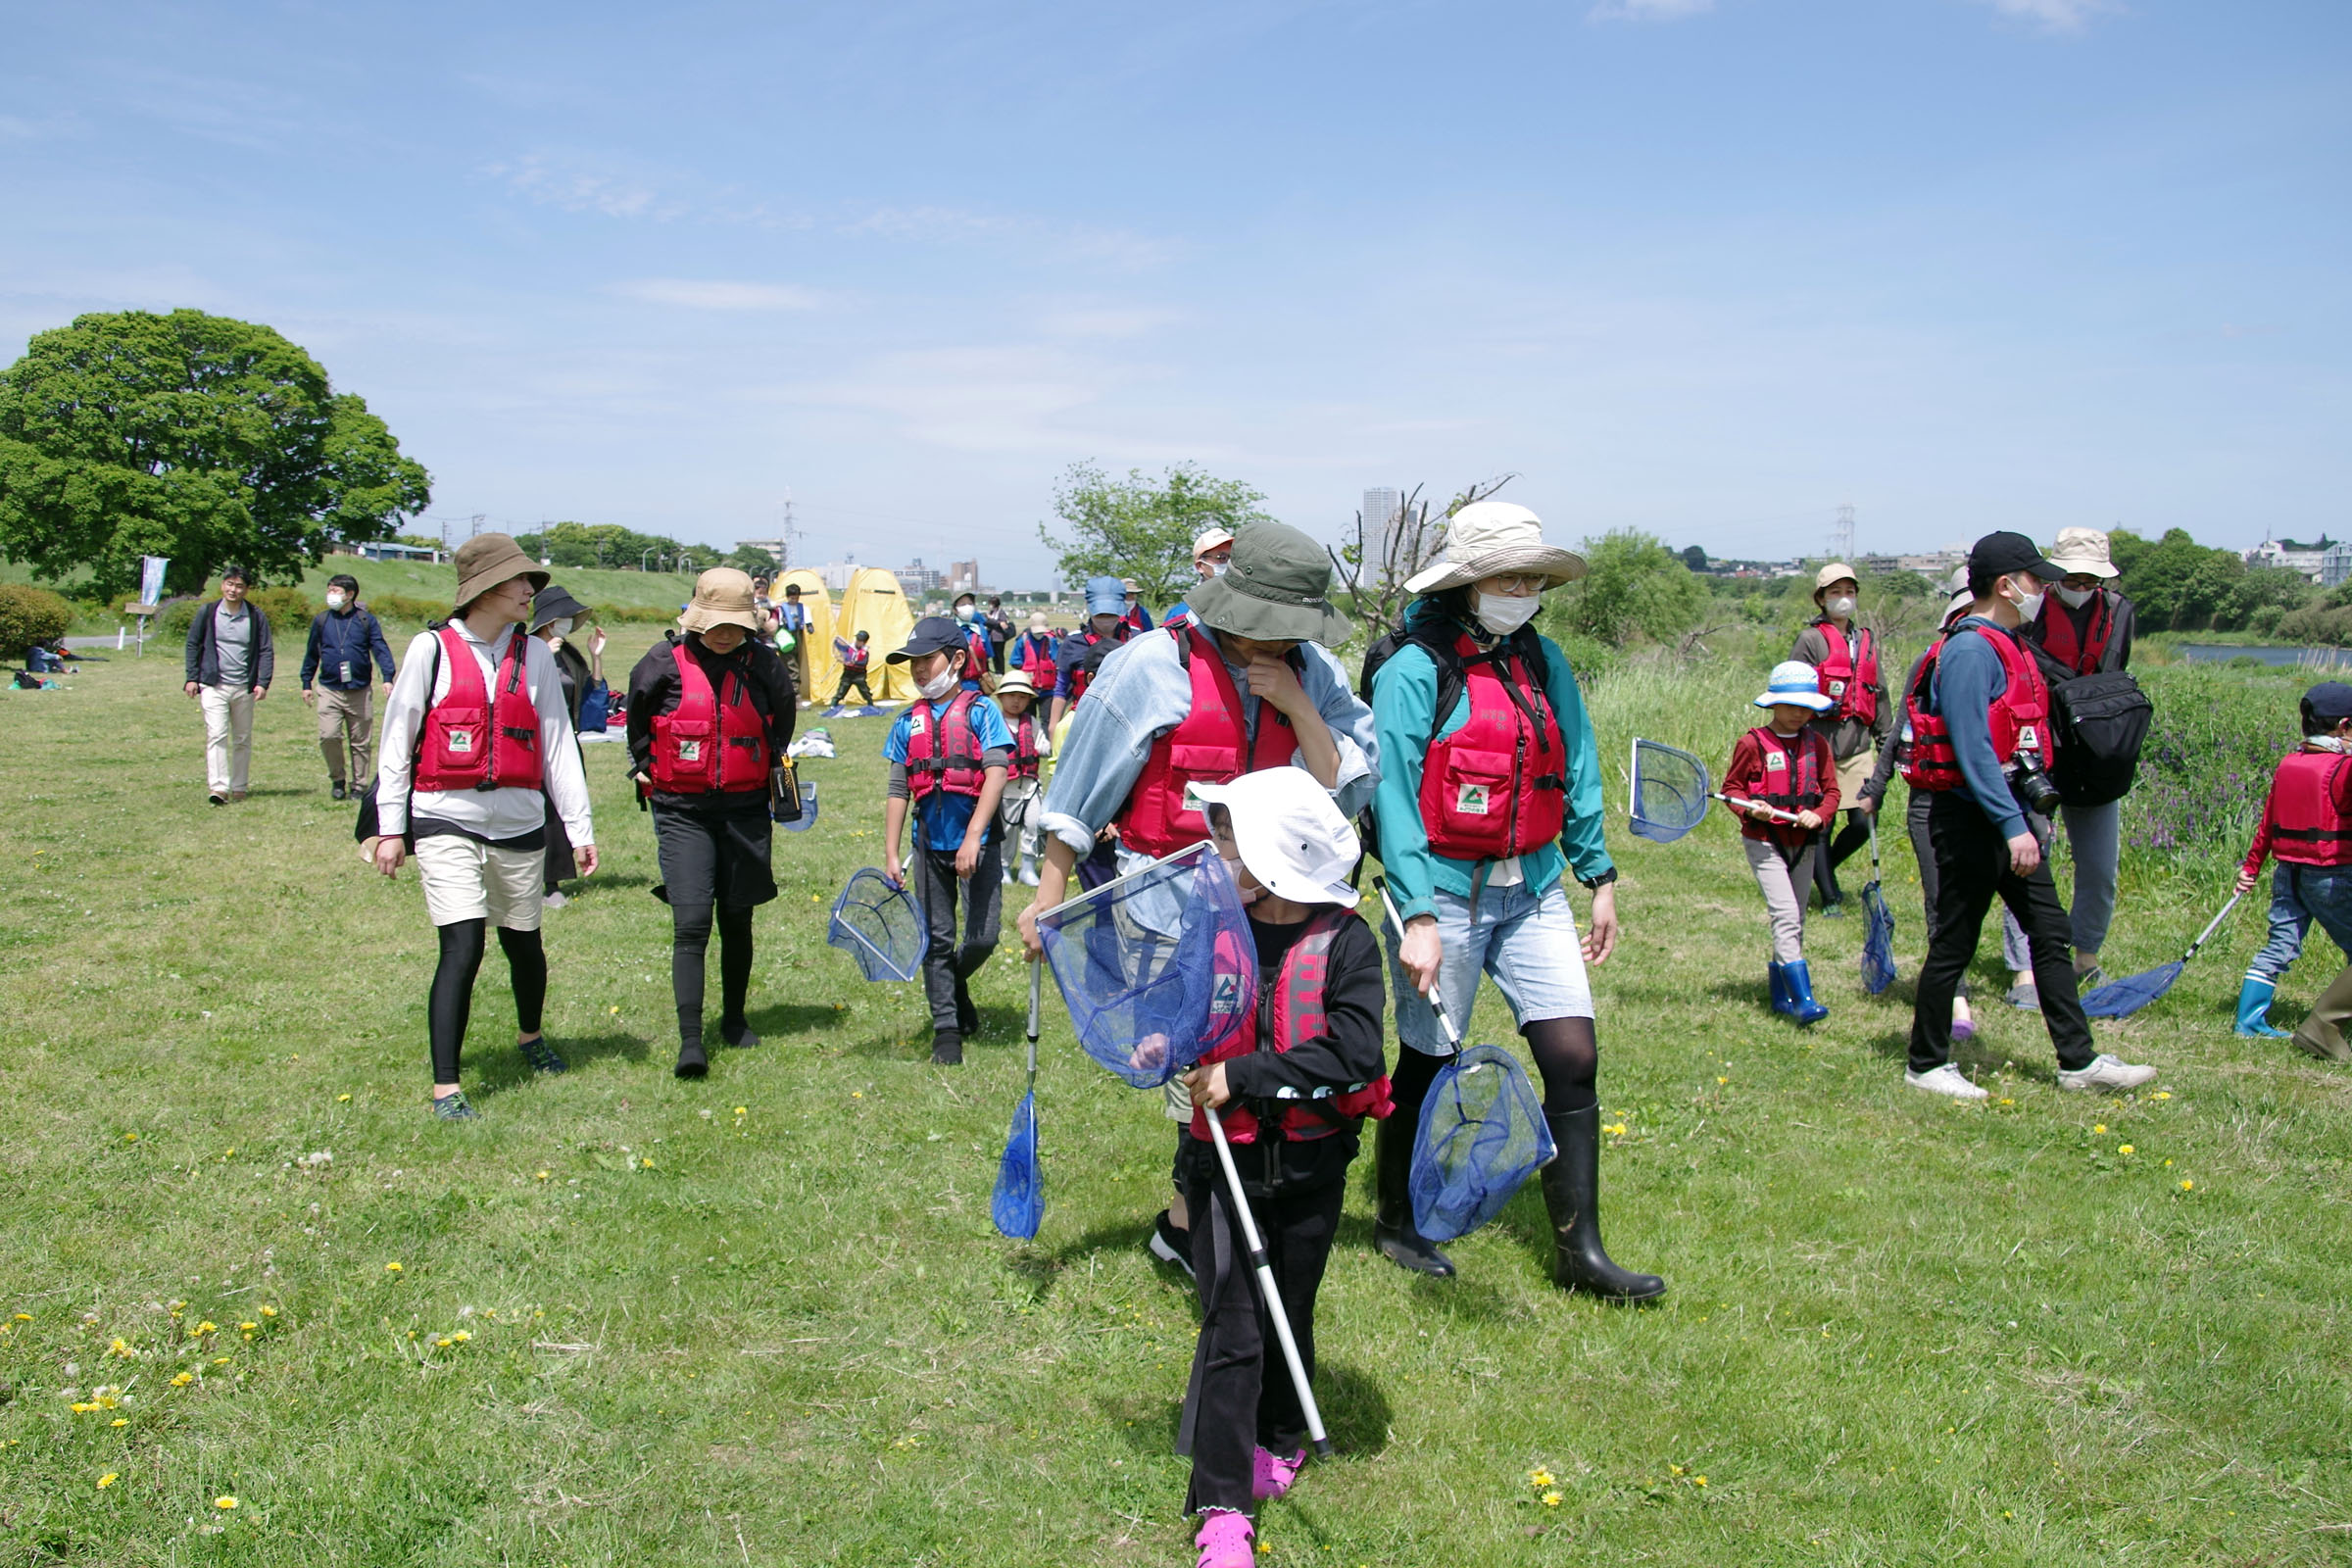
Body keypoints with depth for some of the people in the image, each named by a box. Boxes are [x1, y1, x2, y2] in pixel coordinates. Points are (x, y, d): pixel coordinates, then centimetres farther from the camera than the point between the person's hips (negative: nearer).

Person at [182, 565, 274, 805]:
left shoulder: (256, 616, 2)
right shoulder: (207, 613, 2)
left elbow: (266, 651, 3)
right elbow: (193, 644, 9)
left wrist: (262, 683, -7)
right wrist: (192, 678, 3)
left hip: (244, 687, 2)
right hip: (213, 686, -2)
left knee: (242, 739, 9)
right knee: (216, 735, -14)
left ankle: (239, 787, 20)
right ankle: (217, 787, -21)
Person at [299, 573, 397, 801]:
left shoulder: (366, 619, 3)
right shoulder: (321, 620, 9)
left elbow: (380, 649, -2)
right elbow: (311, 654, 17)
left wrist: (387, 678, -15)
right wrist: (306, 683, 16)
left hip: (359, 691, -1)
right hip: (329, 690, 1)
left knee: (361, 742, 4)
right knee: (328, 735, -13)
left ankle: (358, 786, 16)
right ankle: (337, 779, 8)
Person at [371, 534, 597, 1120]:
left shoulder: (535, 655, 6)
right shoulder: (432, 649, -2)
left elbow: (558, 743, 8)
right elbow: (397, 738, 2)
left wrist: (579, 827, 5)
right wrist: (390, 826, 0)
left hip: (518, 823, 3)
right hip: (446, 819, -3)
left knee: (523, 944, 14)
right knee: (463, 946, -13)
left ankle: (530, 1036, 43)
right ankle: (445, 1087, -5)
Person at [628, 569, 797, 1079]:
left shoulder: (762, 663, -2)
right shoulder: (666, 662, -7)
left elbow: (784, 713, 19)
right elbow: (636, 715, 13)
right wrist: (646, 765, 16)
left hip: (745, 809, 2)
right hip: (682, 811, -2)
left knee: (737, 922, 12)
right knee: (691, 923, -11)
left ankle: (735, 1020, 30)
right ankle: (690, 1041, -10)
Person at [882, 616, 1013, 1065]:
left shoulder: (982, 710, -3)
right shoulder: (909, 722, 9)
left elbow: (997, 774, -12)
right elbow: (898, 792, 10)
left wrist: (973, 837, -19)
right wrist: (890, 855, 5)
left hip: (978, 842, -3)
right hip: (931, 844, 3)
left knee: (983, 936, -4)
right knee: (936, 939, 7)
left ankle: (957, 983, 29)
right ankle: (946, 1028, 19)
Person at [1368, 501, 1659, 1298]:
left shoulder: (1544, 661, 7)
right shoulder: (1416, 671, -12)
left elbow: (1576, 774, 14)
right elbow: (1395, 797, -15)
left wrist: (1598, 875, 12)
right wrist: (1417, 917, -21)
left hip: (1533, 888, 5)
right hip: (1448, 893, -5)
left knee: (1574, 1059, 0)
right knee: (1427, 1062, 8)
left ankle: (1578, 1252, 12)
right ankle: (1396, 1222, 30)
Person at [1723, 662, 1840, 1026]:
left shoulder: (1817, 743, 6)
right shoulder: (1753, 743, -7)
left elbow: (1831, 791, 6)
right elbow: (1731, 787, -1)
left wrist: (1818, 815, -13)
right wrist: (1749, 807, -20)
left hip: (1804, 844, 5)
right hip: (1764, 842, -5)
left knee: (1794, 922, 10)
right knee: (1786, 916, -15)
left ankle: (1781, 995, 22)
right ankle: (1803, 999, -20)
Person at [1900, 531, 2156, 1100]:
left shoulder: (2009, 646, 14)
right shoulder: (1969, 652, -17)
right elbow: (1972, 750, -24)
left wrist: (2028, 812, 19)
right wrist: (2013, 827, -27)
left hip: (2009, 815, 10)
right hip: (1971, 820, -10)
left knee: (2051, 934, 11)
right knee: (1954, 944, 0)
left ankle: (2079, 1062, 19)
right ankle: (1926, 1065, 12)